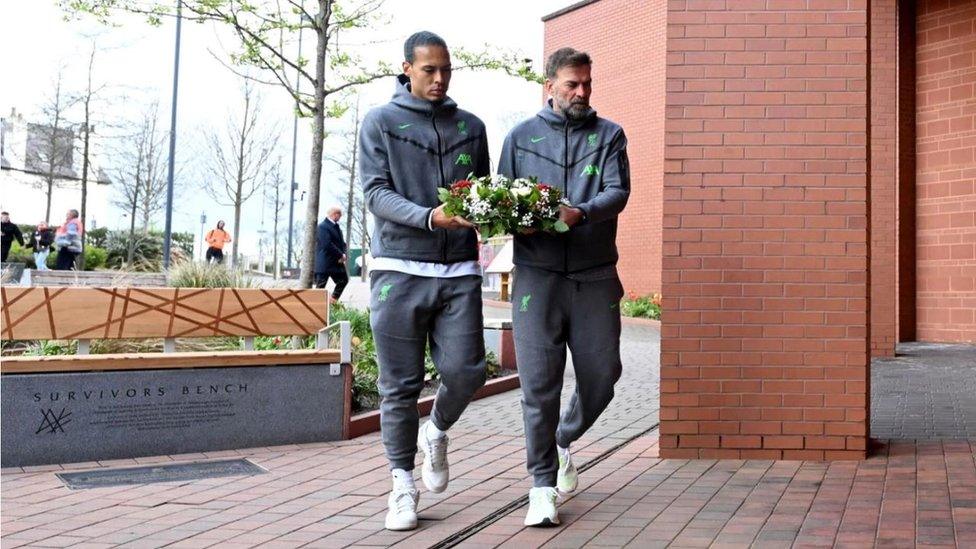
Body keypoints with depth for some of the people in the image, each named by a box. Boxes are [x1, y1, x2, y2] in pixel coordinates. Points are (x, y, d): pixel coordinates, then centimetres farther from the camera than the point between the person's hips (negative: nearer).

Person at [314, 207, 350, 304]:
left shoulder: (337, 226, 15)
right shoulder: (323, 226, -14)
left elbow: (342, 242, 15)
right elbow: (327, 244, -23)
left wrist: (343, 254, -5)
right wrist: (340, 255, -18)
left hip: (337, 262, 9)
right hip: (324, 263, -9)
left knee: (343, 280, 13)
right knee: (320, 286, -4)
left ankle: (332, 301, 24)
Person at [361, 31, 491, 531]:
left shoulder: (471, 127, 15)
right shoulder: (380, 122, 6)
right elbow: (375, 193, -5)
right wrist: (430, 217, -21)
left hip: (459, 271, 3)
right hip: (399, 269, -2)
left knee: (464, 372, -6)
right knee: (400, 385, 2)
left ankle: (436, 434, 27)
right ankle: (403, 484, 17)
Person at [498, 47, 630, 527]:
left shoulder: (609, 135, 12)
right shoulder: (521, 136, 12)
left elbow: (618, 191, -3)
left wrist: (581, 213, -24)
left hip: (595, 275, 1)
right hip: (537, 274, -1)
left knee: (602, 374, 6)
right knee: (539, 382, -4)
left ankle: (564, 439, 35)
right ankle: (543, 484, 9)